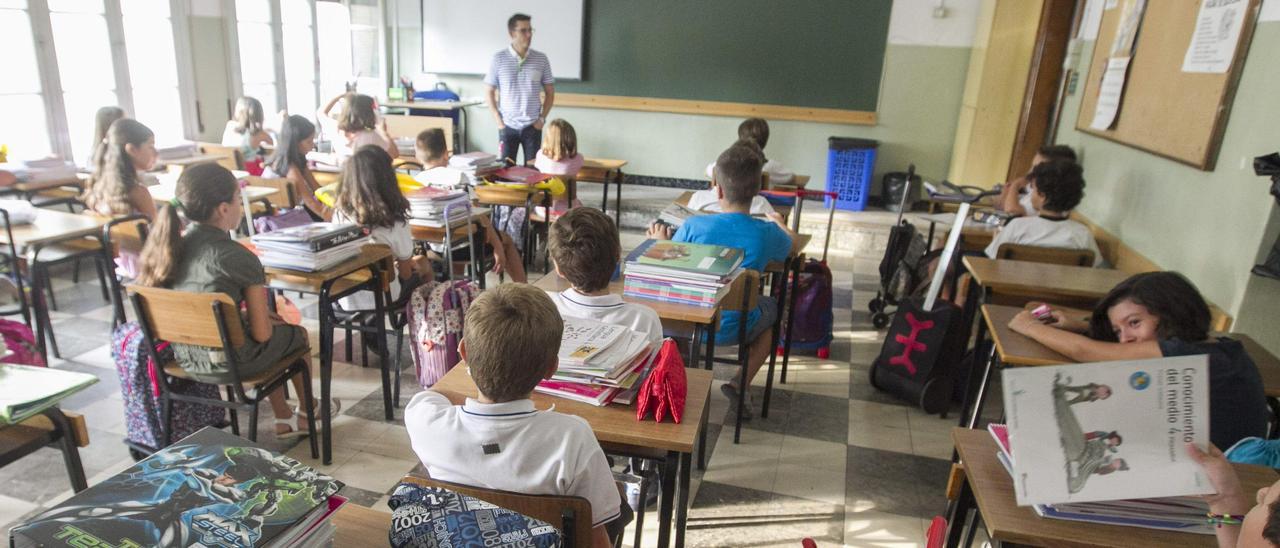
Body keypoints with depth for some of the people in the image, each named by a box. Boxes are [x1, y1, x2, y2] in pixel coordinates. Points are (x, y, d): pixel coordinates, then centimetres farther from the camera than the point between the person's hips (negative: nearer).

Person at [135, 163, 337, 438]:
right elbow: (262, 333, -17)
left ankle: (284, 419, 39)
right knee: (297, 333, 22)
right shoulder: (240, 258, -21)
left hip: (184, 358, 7)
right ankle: (308, 410, 45)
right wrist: (271, 320, 5)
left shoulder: (170, 246, -2)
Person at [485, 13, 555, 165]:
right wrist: (498, 121, -3)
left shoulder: (541, 59, 1)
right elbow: (489, 93, 3)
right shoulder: (498, 58, -3)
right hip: (507, 126, -1)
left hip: (533, 126, 1)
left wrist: (542, 118, 0)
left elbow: (550, 93, 9)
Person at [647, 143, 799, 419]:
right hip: (733, 328, 0)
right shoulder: (767, 233, -15)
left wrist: (661, 242, 16)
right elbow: (794, 246, 10)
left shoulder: (693, 226, -19)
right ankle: (741, 384, 15)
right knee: (771, 307, 32)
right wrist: (780, 222, 31)